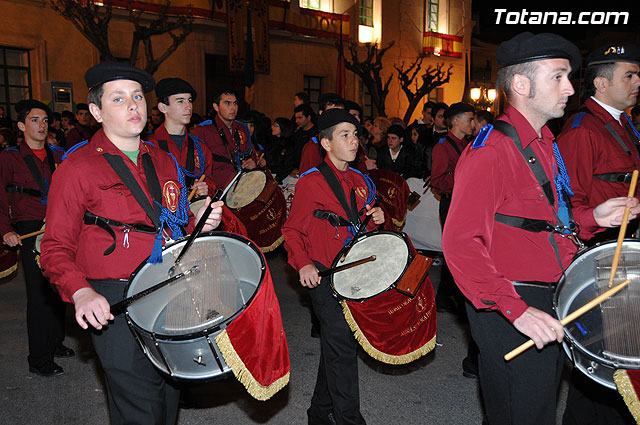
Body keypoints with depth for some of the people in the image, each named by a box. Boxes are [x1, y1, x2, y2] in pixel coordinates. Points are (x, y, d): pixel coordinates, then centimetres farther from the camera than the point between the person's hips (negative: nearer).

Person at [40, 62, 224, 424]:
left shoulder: (163, 161, 11)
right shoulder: (78, 167, -7)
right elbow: (57, 248, -8)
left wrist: (201, 223, 1)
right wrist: (81, 292, -25)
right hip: (114, 304, -5)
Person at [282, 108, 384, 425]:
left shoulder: (360, 181, 11)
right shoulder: (311, 182, -11)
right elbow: (291, 231, -7)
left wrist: (375, 219, 1)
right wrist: (303, 265, -21)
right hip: (323, 276, -7)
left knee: (336, 345, 16)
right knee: (341, 344, -10)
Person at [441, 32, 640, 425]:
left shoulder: (545, 144, 12)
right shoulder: (492, 149, -19)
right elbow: (461, 242, -27)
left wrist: (593, 217, 3)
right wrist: (516, 309, -32)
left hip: (549, 307, 9)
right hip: (509, 311, -9)